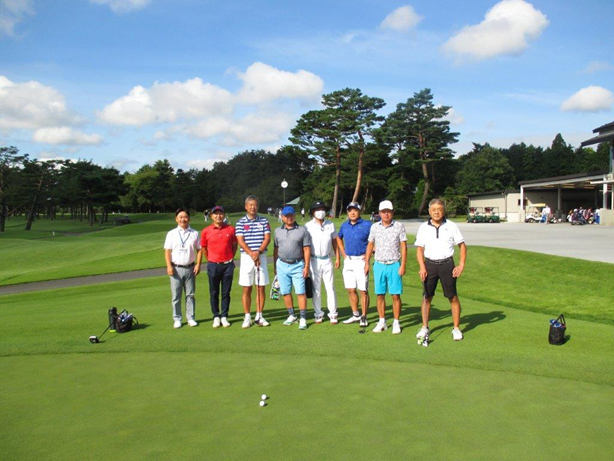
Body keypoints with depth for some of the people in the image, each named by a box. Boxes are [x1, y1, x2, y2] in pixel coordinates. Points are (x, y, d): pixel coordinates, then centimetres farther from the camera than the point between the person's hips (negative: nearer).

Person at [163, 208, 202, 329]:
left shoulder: (194, 233, 4)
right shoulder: (171, 234, 3)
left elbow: (199, 250, 5)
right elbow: (167, 251, 1)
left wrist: (198, 265, -4)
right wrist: (169, 266, -8)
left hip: (190, 268, 1)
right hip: (176, 268, -1)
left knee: (190, 295, 8)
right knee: (176, 296, 4)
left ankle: (191, 318, 16)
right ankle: (177, 319, 14)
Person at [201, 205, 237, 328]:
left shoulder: (231, 229, 0)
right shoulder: (206, 231, -2)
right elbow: (203, 248, 9)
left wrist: (230, 258, 9)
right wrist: (210, 260, 11)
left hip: (228, 265, 0)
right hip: (213, 266, 0)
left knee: (226, 293, 6)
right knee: (214, 293, 7)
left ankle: (224, 317, 15)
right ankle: (216, 317, 17)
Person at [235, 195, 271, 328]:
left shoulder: (264, 221, 7)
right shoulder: (240, 222, 3)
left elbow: (267, 238, -1)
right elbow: (240, 241, -5)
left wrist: (258, 252, -15)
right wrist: (251, 254, -16)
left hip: (261, 256, 1)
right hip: (246, 257, -1)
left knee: (261, 288, 4)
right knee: (247, 289, 2)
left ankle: (259, 316, 14)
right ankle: (247, 317, 10)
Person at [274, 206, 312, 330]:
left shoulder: (302, 231, 0)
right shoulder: (278, 231, 10)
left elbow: (307, 249, -2)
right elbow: (276, 249, 14)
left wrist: (306, 266, -9)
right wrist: (275, 266, 12)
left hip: (297, 265, -3)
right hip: (282, 265, 4)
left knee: (300, 292, -7)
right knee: (285, 292, 8)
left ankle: (303, 319, -2)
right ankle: (291, 315, 22)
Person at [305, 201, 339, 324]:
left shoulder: (330, 225, 7)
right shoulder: (308, 226, -1)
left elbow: (334, 241, 13)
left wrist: (337, 258, 8)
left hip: (327, 260, 2)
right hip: (314, 261, -1)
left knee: (330, 287, 1)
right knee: (316, 289, 5)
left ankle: (333, 314, 7)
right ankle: (318, 314, 15)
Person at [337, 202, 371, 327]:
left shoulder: (367, 225, -7)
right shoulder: (344, 225, 9)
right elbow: (339, 238, 26)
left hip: (361, 260, -5)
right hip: (348, 261, 5)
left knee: (363, 290, -2)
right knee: (350, 290, 9)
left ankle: (364, 317, 7)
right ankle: (355, 315, 22)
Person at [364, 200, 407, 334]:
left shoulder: (399, 226, -2)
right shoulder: (374, 227, 6)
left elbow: (403, 247, -2)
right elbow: (370, 245, 14)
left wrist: (403, 265, -8)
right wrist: (366, 263, 9)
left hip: (394, 265, -2)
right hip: (379, 264, 3)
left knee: (395, 295, 0)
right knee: (380, 295, 6)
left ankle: (396, 323, 11)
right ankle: (382, 322, 18)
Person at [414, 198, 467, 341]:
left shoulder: (451, 226, 0)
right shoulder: (423, 227, 3)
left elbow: (462, 245, 5)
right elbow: (419, 249, 4)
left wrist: (461, 264, -5)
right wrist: (422, 267, -8)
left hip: (447, 264, -1)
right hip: (430, 264, 1)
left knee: (453, 297, 2)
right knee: (426, 297, 7)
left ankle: (456, 328, 15)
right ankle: (424, 327, 19)